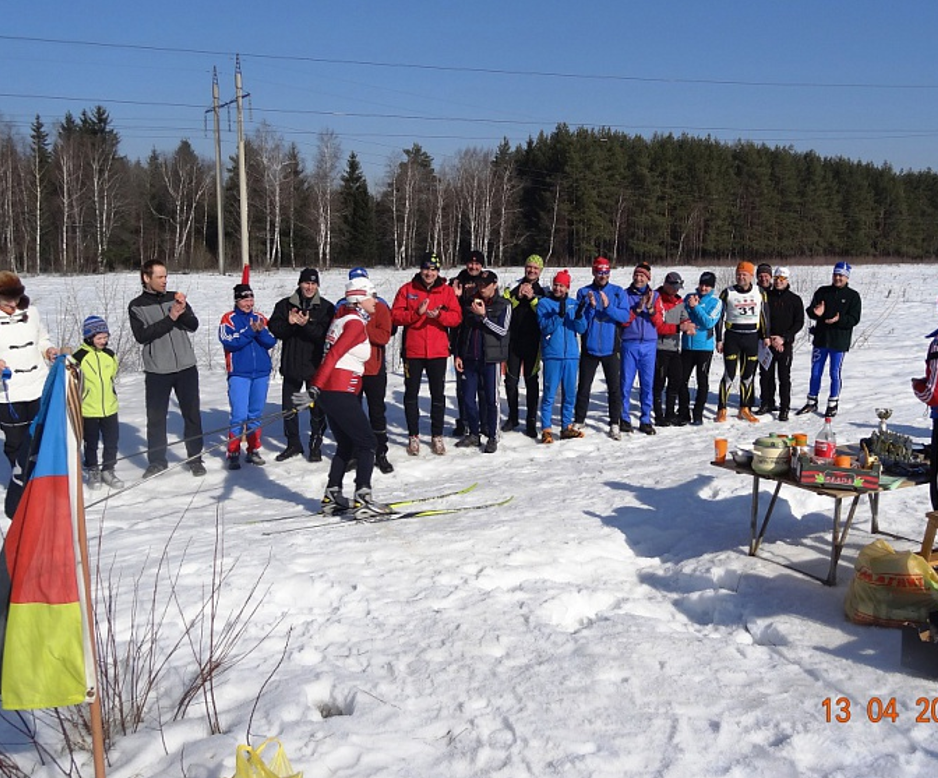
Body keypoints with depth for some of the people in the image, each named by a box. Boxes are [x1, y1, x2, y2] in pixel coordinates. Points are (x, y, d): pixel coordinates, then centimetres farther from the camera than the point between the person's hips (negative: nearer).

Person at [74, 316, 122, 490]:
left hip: (110, 408, 4)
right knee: (91, 444, 10)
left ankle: (108, 471, 23)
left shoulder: (110, 355, 1)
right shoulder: (79, 357, -13)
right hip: (88, 410, -4)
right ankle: (92, 472, 24)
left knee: (112, 442, 9)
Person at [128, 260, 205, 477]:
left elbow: (193, 326, 3)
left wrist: (183, 310, -17)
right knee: (156, 417, 5)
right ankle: (156, 460, 18)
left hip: (186, 367, 2)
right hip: (157, 371, -2)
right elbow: (142, 335, -11)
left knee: (192, 415, 5)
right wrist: (170, 318, -17)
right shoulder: (137, 306, 1)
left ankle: (195, 459, 15)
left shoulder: (175, 298, 8)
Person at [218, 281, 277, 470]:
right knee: (239, 416, -9)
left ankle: (253, 450, 20)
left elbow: (271, 342, 2)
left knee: (256, 415, 10)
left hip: (261, 373, 4)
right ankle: (233, 453, 0)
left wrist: (261, 331, -16)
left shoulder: (261, 318, 11)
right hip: (238, 373, -4)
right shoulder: (229, 319, 0)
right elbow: (229, 342, -14)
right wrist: (250, 331, -18)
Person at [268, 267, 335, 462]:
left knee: (317, 409, 5)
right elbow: (274, 329, -4)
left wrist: (307, 325, -26)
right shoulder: (285, 305, 4)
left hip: (316, 366, -2)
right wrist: (289, 323, -22)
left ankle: (316, 446, 19)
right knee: (288, 408, 10)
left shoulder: (326, 308, -2)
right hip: (291, 365, 2)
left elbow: (326, 334, -14)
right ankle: (293, 444, 26)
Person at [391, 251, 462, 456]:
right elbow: (395, 316, -5)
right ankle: (413, 436, 17)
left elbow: (456, 317, -4)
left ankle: (437, 436, 17)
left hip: (438, 351, 0)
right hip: (412, 350, 0)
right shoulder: (407, 289, 2)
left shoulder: (447, 291, 4)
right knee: (411, 393, 6)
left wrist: (439, 315, -21)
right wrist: (417, 312, -19)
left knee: (438, 394, 7)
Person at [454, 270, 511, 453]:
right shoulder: (471, 303, 12)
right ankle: (473, 435, 21)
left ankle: (493, 437, 9)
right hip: (469, 358, 4)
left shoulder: (503, 305, 0)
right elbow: (461, 330, 16)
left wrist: (483, 316, -18)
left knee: (491, 399, -1)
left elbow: (502, 330, -11)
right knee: (468, 398, 7)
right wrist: (458, 354, 10)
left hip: (491, 359, -4)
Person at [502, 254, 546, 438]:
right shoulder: (513, 288, 8)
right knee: (511, 381, 5)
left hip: (532, 342, -1)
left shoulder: (543, 292, 6)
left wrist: (532, 298, -15)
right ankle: (513, 416, 21)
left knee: (531, 381, 2)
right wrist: (518, 297, -14)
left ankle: (531, 421, 8)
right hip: (513, 340, 1)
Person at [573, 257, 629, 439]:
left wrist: (608, 307, -21)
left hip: (610, 348, 0)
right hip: (589, 348, 0)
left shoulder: (618, 292, 3)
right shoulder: (583, 292, 2)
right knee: (583, 387, 6)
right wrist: (591, 306, -19)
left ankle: (614, 424, 11)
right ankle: (578, 422, 17)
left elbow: (625, 316, -8)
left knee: (614, 388, 3)